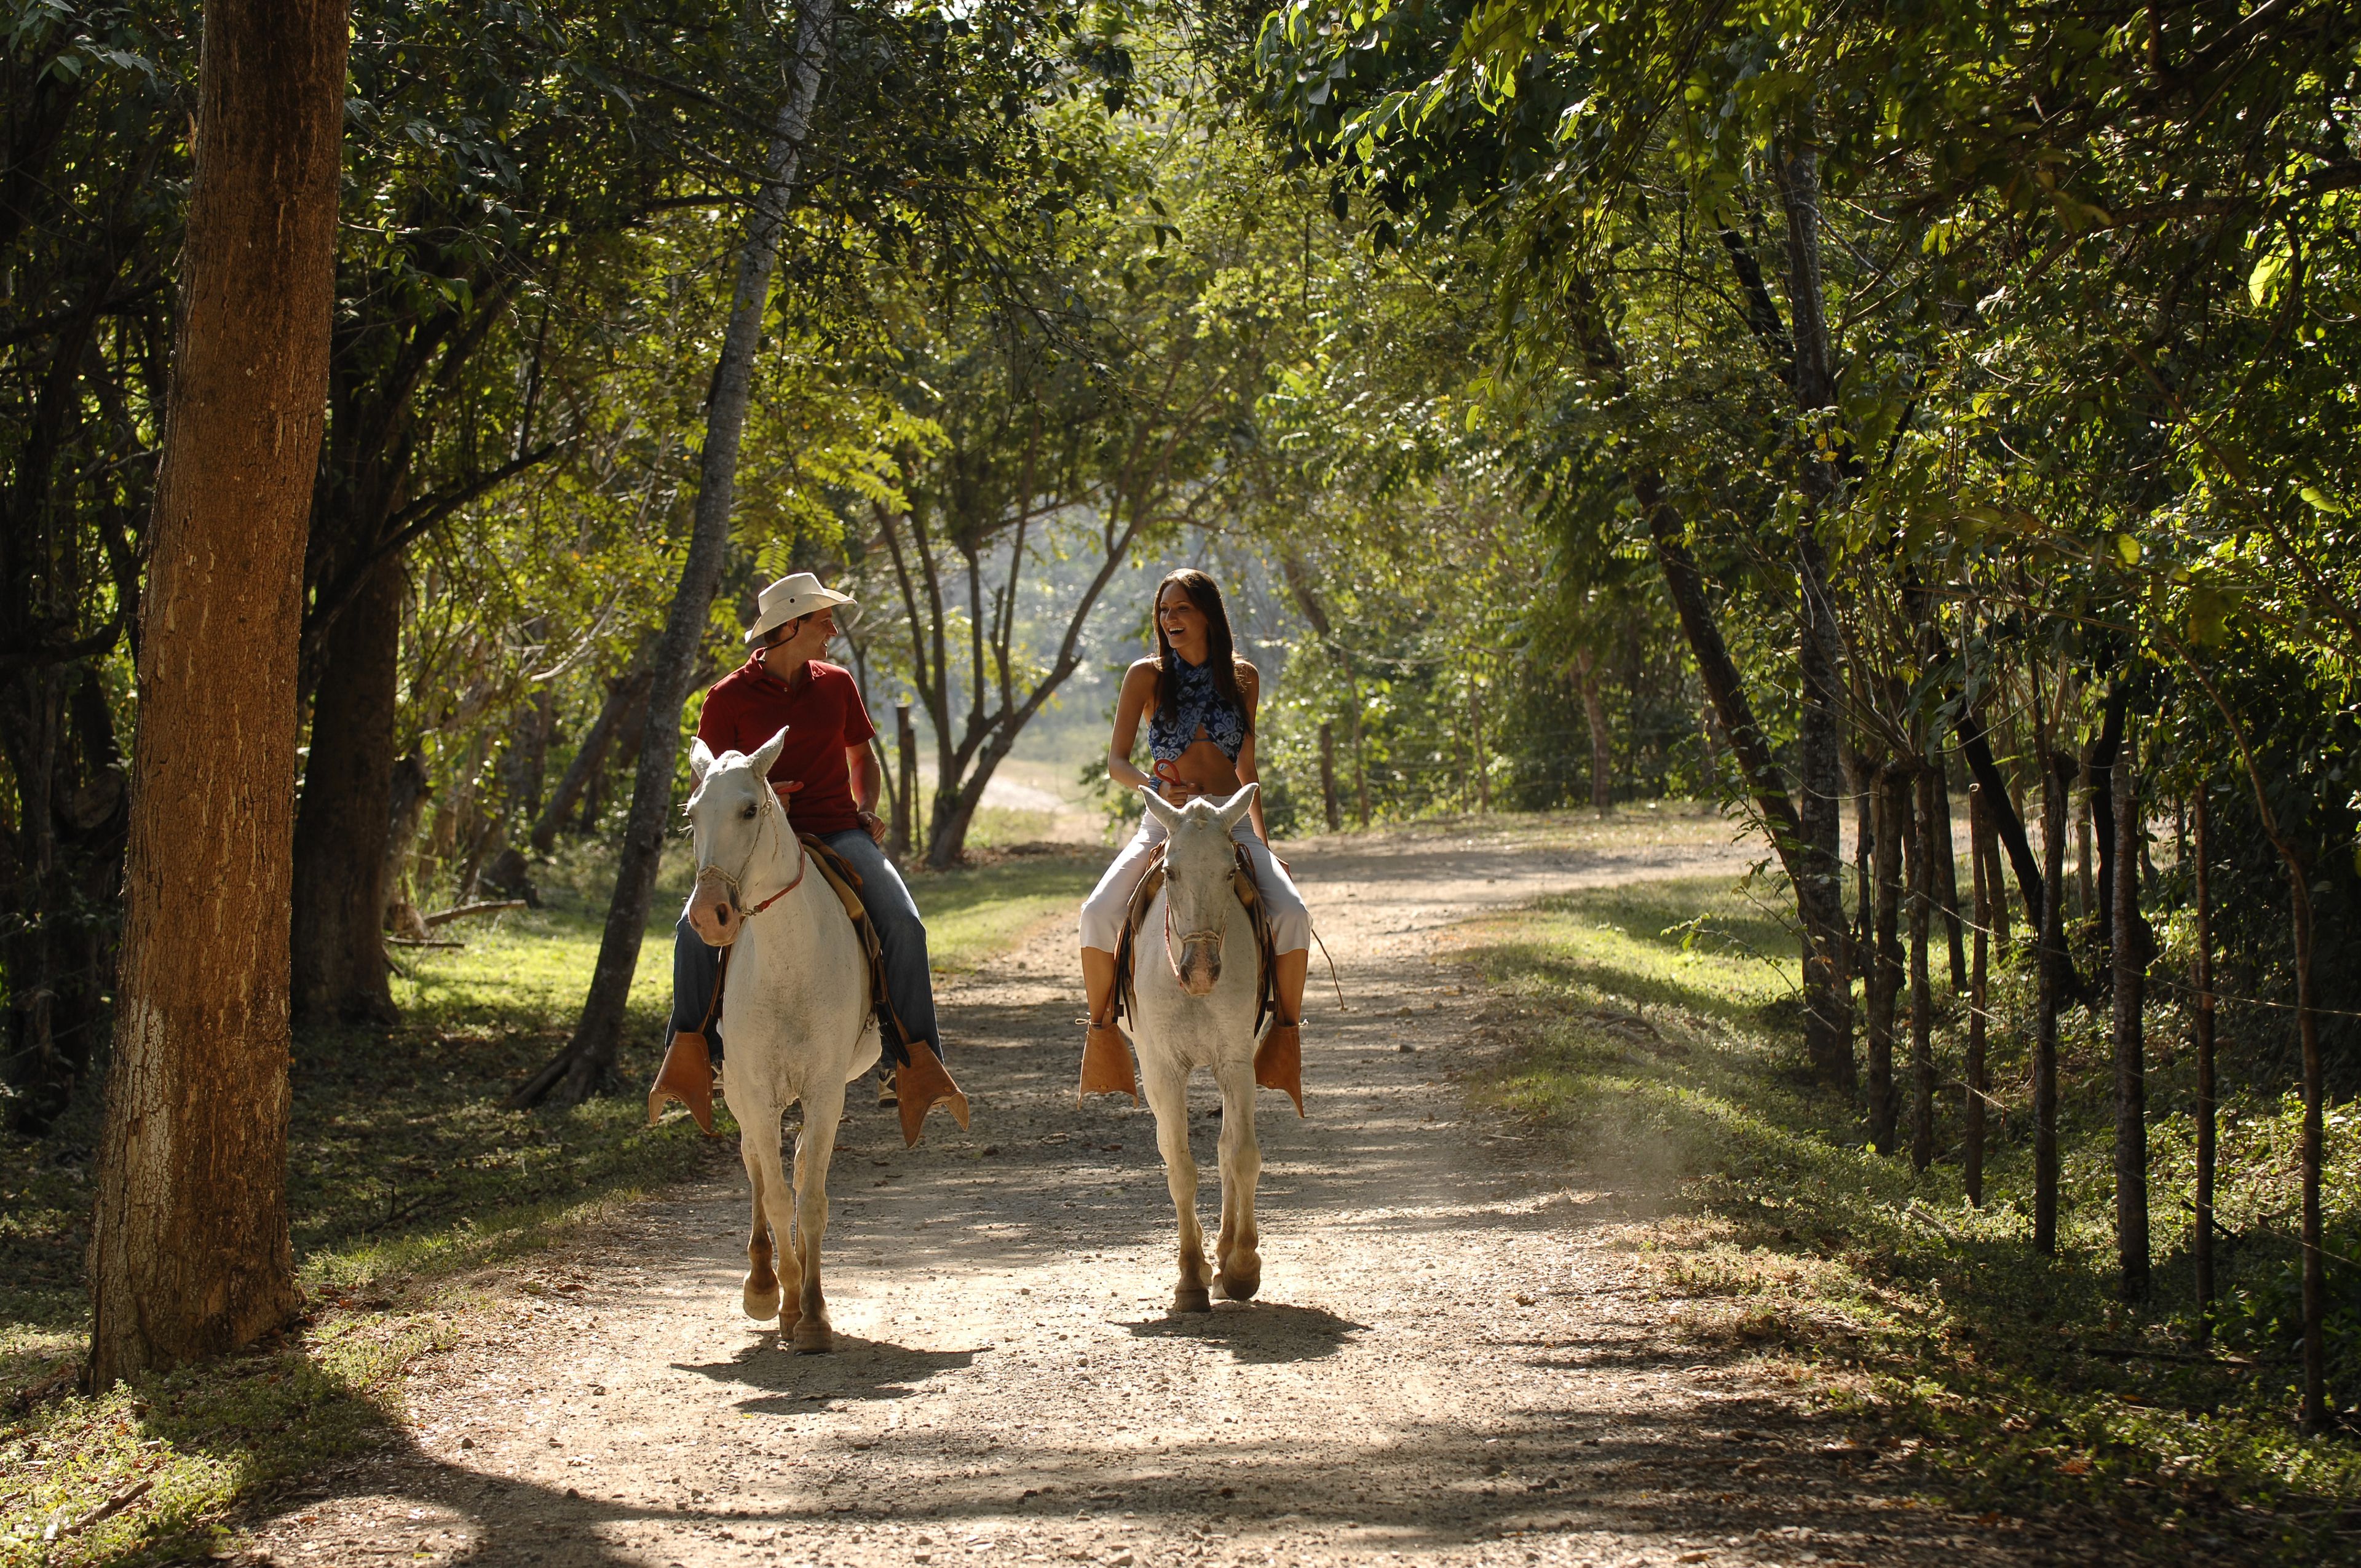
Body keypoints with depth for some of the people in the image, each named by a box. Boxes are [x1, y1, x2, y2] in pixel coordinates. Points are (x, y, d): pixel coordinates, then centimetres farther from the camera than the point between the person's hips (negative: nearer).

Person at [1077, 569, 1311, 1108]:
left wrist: (1264, 842, 12)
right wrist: (1155, 786, -24)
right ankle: (1101, 1027, -7)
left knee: (1292, 913, -25)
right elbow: (1116, 762, -3)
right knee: (1099, 913, -26)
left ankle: (1287, 1028, -7)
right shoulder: (1147, 676, 1)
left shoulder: (1242, 678, 7)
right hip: (1164, 822, -1)